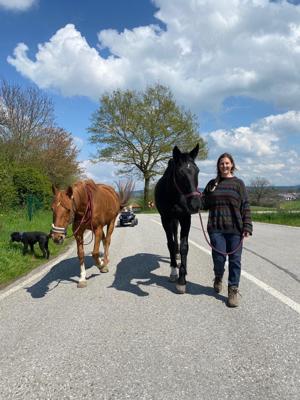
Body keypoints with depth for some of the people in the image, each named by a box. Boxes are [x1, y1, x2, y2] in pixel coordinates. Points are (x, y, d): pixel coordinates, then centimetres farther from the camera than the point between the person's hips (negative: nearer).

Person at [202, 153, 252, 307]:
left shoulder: (238, 183, 4)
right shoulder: (212, 183, 10)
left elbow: (245, 207, 0)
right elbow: (205, 203, 12)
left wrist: (247, 227, -9)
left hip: (235, 228, -1)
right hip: (216, 227, 1)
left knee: (235, 259, 3)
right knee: (219, 257, 1)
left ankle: (233, 290, 16)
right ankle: (218, 277, 33)